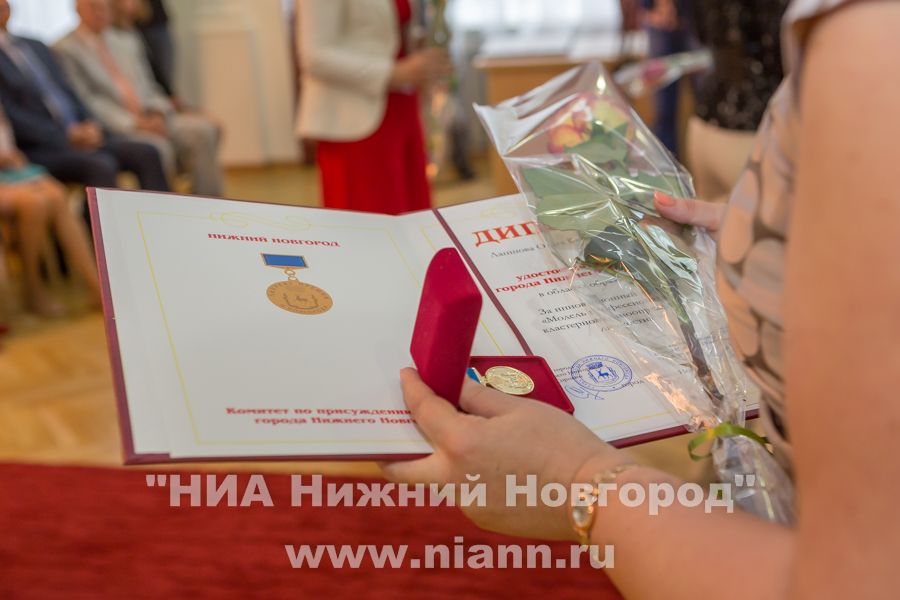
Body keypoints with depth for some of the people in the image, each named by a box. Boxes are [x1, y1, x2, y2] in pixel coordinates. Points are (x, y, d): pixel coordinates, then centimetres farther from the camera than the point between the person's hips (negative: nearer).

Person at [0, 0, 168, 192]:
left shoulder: (37, 46, 22)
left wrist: (90, 126, -1)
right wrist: (67, 136, -15)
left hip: (78, 138, 7)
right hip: (38, 151, -7)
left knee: (146, 154, -11)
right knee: (101, 165, -32)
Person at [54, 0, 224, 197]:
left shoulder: (128, 41, 22)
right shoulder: (65, 49, 2)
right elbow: (84, 101, -8)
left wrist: (157, 113, -4)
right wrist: (134, 123, -17)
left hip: (151, 119, 6)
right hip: (114, 129, -6)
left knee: (202, 129, -20)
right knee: (157, 146, -35)